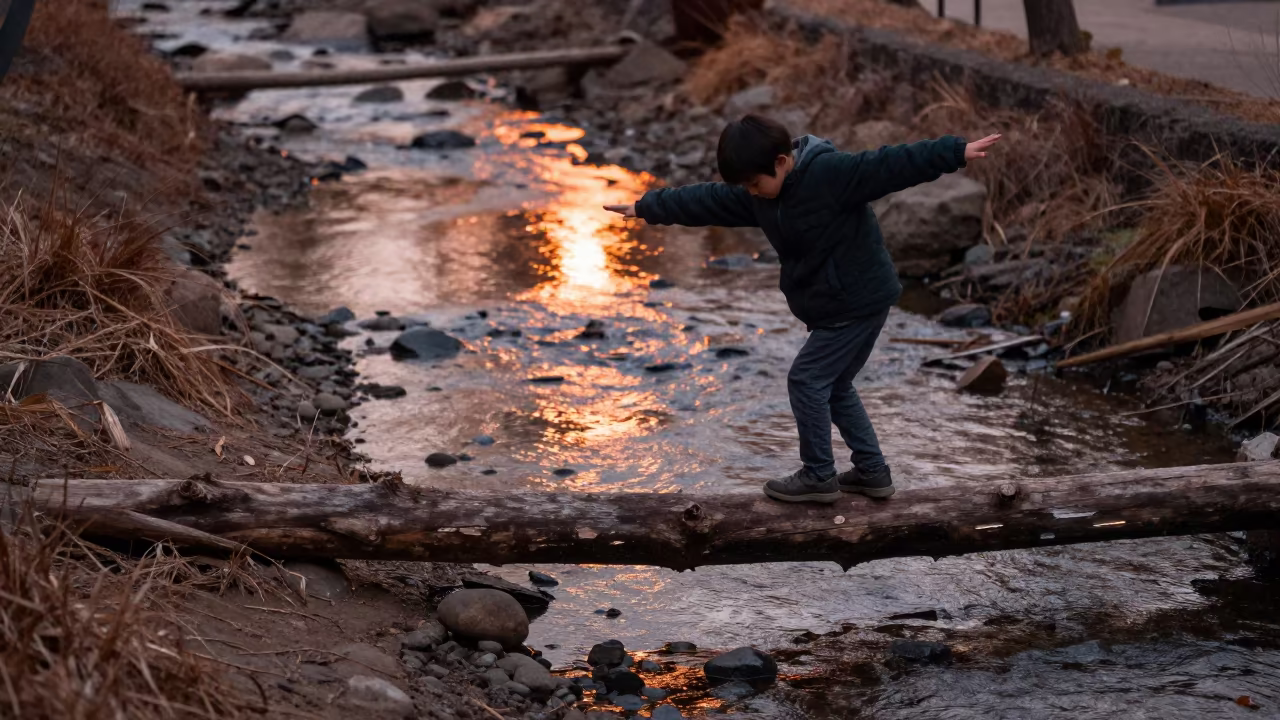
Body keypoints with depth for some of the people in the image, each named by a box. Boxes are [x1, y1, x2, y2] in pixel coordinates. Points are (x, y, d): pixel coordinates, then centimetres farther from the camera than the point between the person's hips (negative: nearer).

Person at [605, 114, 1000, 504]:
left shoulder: (831, 172, -23)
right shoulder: (757, 195, 2)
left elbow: (890, 165, -30)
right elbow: (707, 199, 11)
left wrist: (957, 152, -36)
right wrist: (647, 207, 17)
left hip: (859, 301, -9)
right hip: (835, 304, 9)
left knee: (807, 380, -4)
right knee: (833, 386, 17)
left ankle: (819, 476, 8)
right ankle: (872, 472, 25)